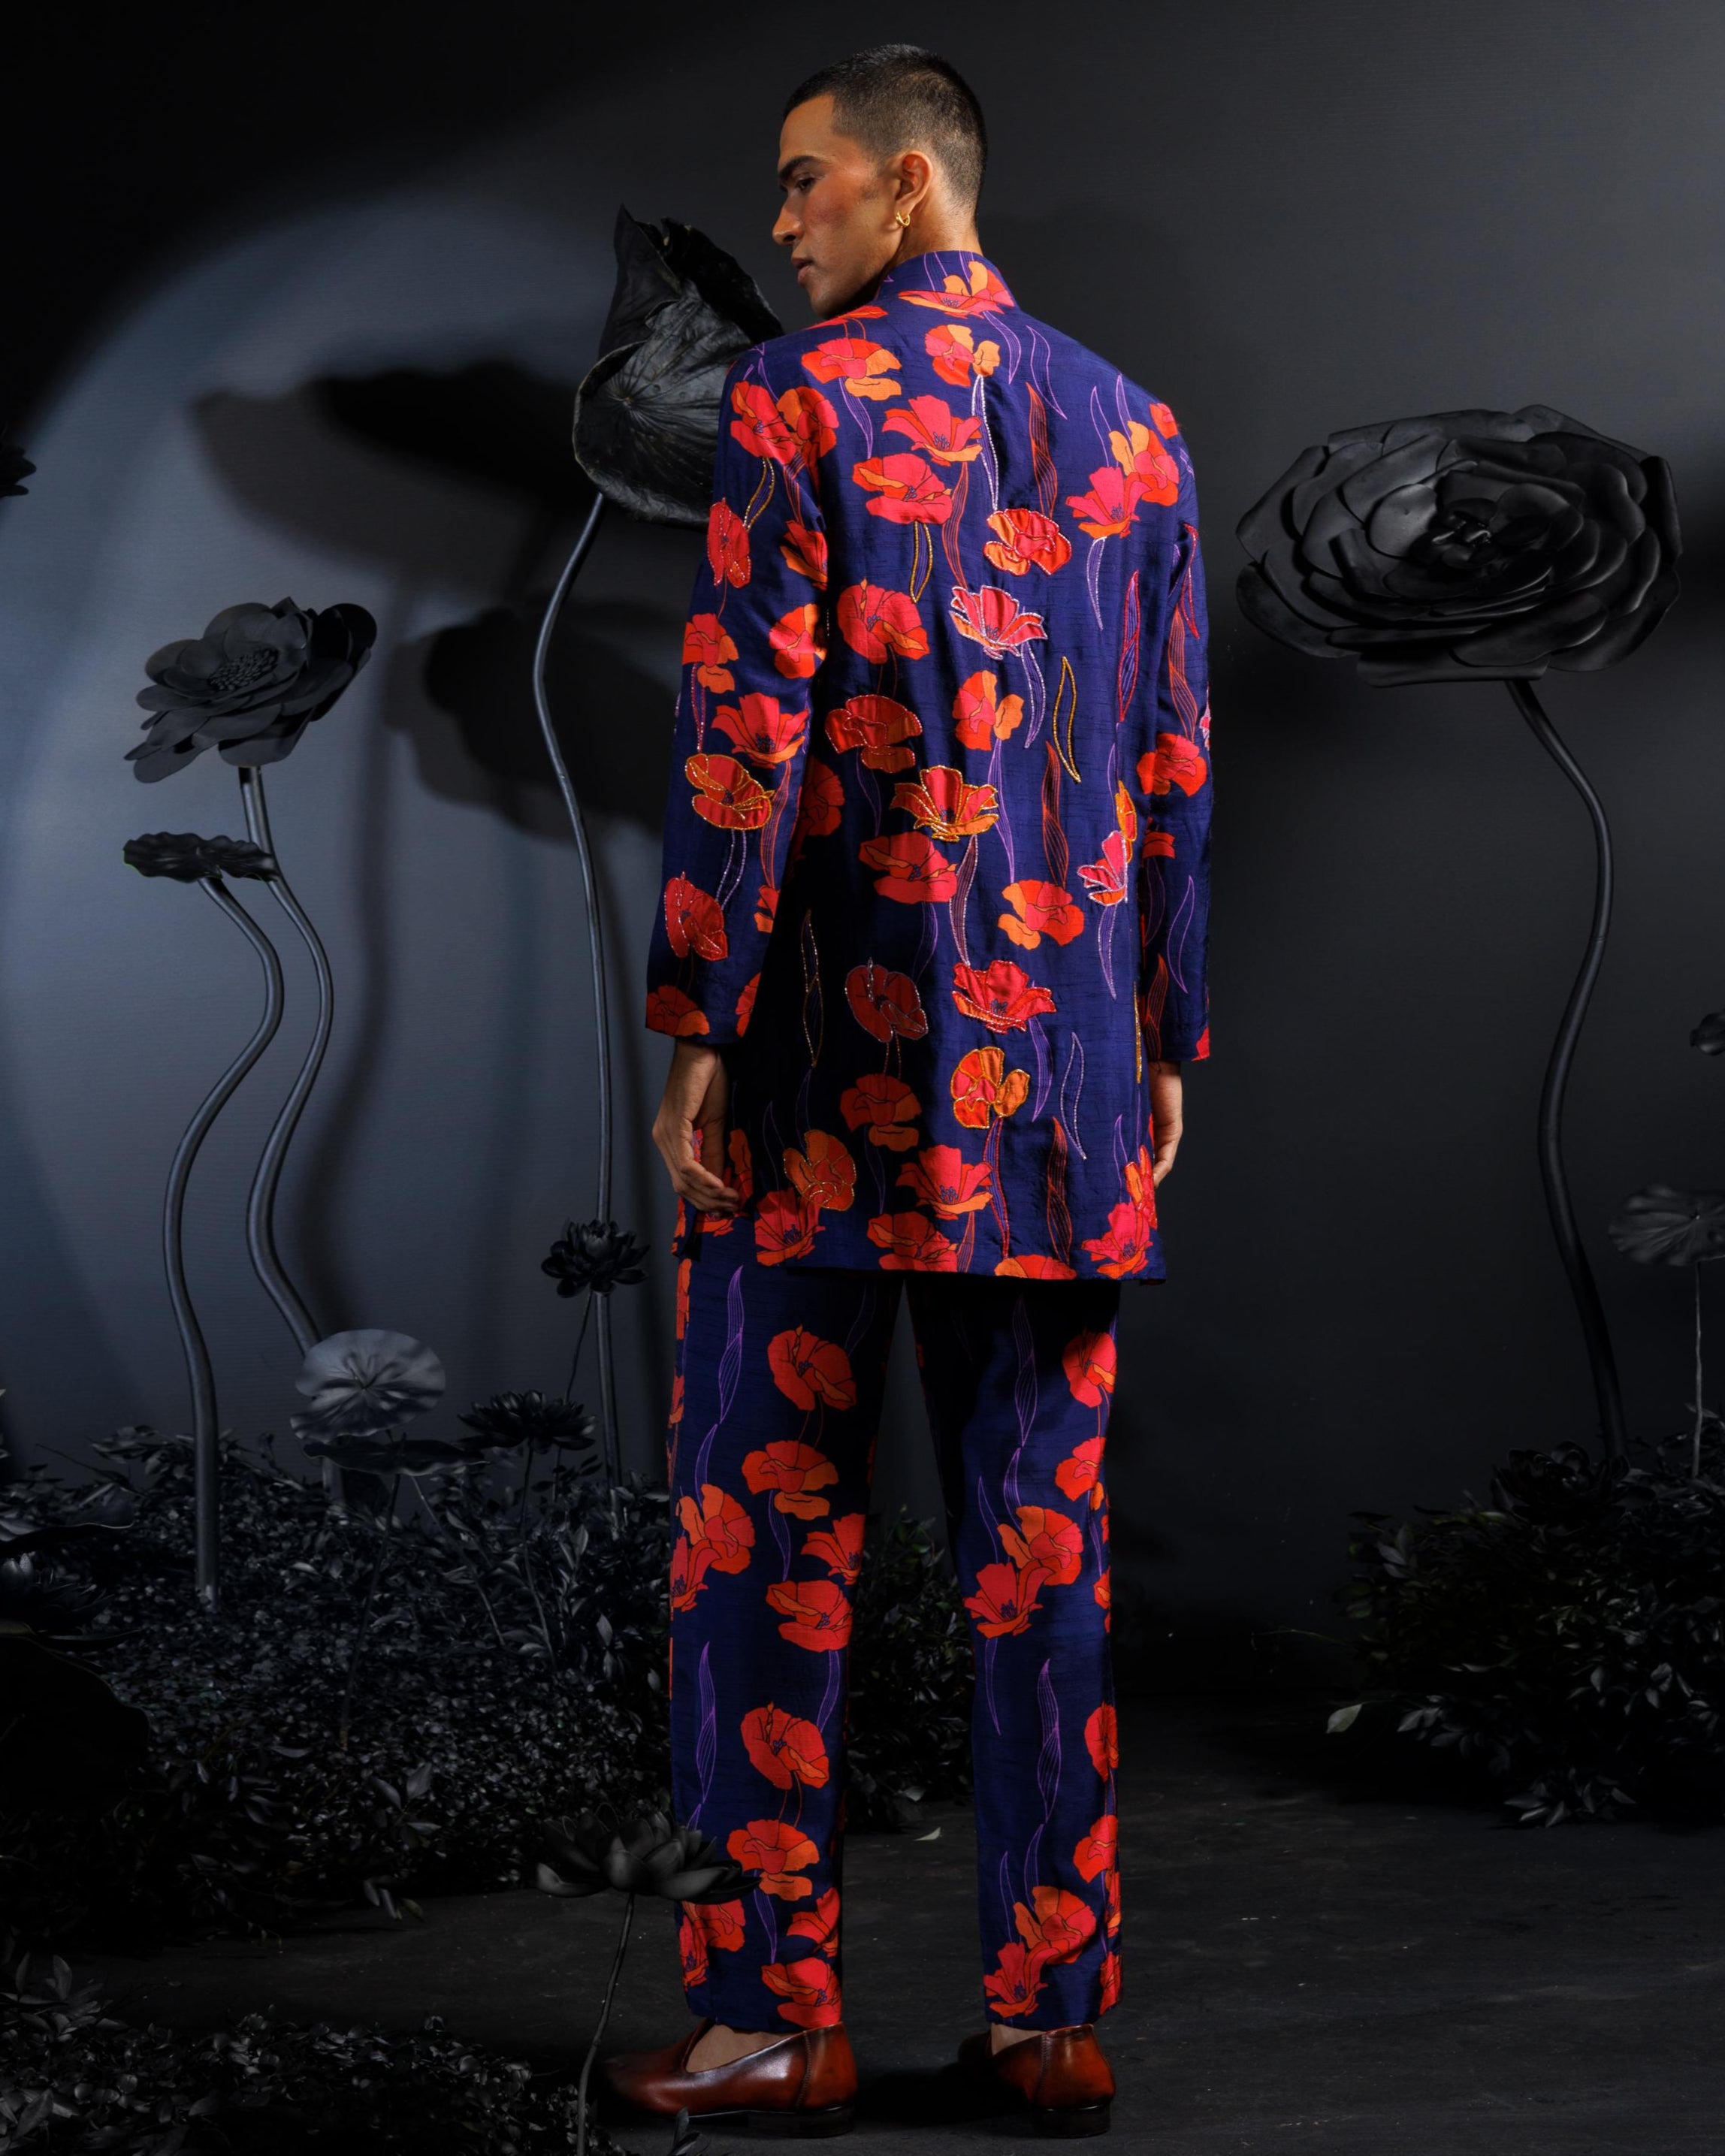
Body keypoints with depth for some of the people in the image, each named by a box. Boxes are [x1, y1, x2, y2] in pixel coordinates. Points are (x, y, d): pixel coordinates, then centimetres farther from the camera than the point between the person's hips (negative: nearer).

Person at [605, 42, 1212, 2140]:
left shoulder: (796, 401, -5)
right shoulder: (1129, 426, 11)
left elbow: (744, 735, -12)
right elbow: (1174, 768, 11)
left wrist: (692, 1028, -8)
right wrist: (1162, 1047, 16)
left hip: (831, 1054, -5)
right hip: (1058, 1080, 5)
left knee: (766, 1532, 3)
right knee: (1043, 1534, 9)